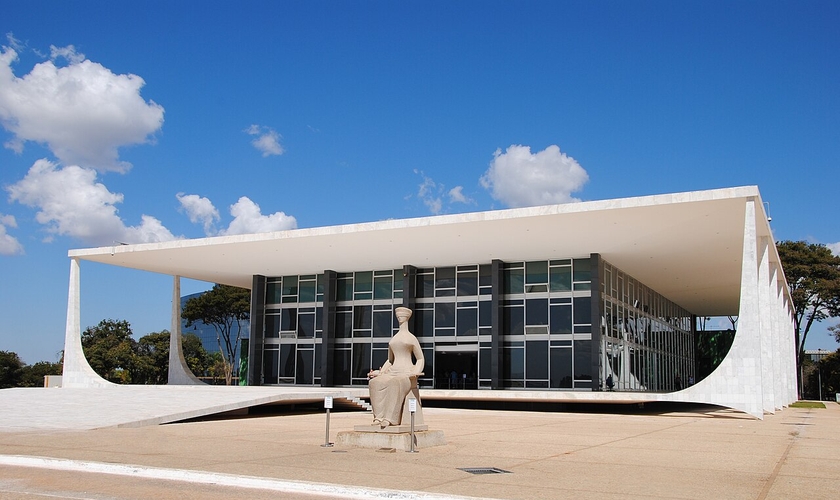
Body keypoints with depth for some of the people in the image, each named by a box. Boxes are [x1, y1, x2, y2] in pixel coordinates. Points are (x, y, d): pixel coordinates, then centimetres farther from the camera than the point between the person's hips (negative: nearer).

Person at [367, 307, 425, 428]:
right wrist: (380, 372, 11)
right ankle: (379, 416, -36)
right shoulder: (393, 340, 23)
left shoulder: (412, 338, 7)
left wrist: (416, 372, -12)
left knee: (395, 383, -41)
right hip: (393, 373, 5)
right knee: (375, 383, -28)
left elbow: (421, 359, 7)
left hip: (407, 375, -5)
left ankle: (390, 418, -45)